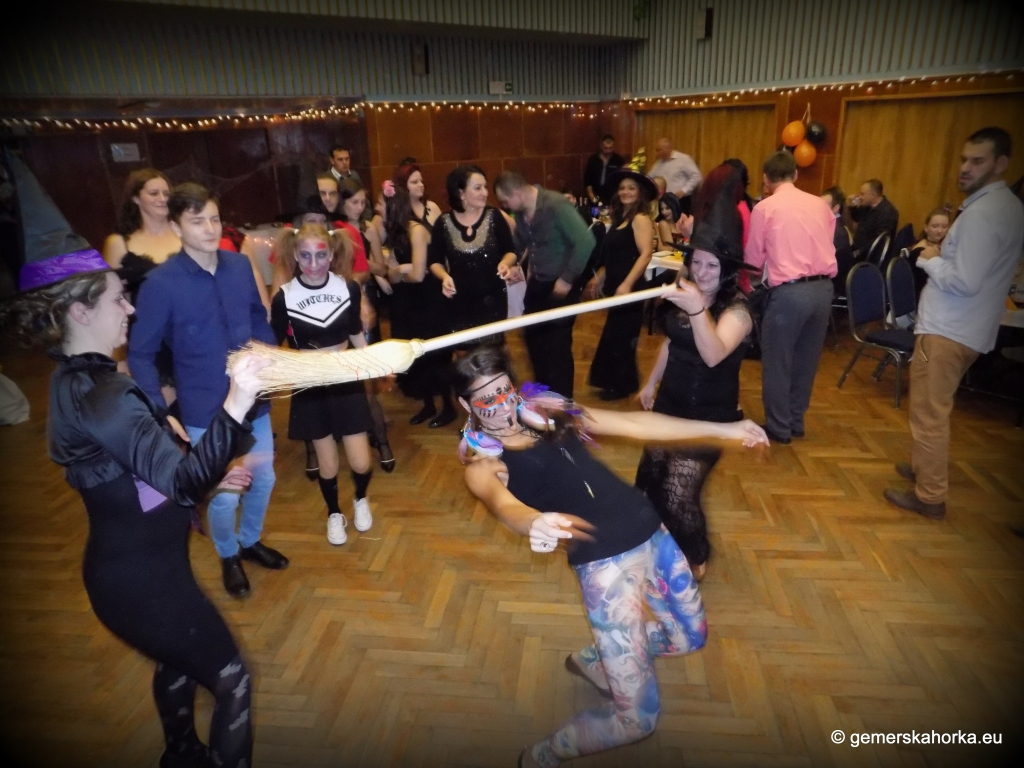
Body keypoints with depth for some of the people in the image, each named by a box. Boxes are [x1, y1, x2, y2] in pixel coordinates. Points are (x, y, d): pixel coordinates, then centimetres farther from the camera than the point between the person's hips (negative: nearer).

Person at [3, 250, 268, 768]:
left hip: (133, 564, 10)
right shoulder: (100, 395, -27)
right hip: (142, 576, -10)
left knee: (177, 661, 32)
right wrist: (234, 408, -47)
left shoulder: (75, 381, 5)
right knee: (231, 679, 4)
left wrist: (209, 477, 12)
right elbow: (180, 482, -37)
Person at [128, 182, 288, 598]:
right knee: (224, 495, 7)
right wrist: (159, 412, -15)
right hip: (206, 411, -4)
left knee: (263, 480, 19)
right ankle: (228, 557, 38)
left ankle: (251, 541, 47)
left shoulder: (240, 265, -3)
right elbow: (140, 354, -9)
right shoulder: (160, 283, -15)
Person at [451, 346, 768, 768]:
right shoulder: (483, 463, -5)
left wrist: (723, 429, 7)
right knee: (637, 718, -8)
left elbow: (634, 423, 9)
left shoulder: (549, 413, 10)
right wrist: (535, 523, -52)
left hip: (651, 531, 7)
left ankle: (594, 659, 44)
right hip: (603, 561, -7)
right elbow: (502, 502, -28)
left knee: (689, 638, 25)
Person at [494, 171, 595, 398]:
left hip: (560, 286, -8)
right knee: (533, 336, 17)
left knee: (558, 344, -1)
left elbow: (585, 242, -24)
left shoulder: (556, 205, -21)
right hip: (536, 283, 8)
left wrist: (567, 278, -22)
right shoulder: (520, 211, 1)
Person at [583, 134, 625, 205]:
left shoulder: (619, 161, 2)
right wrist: (592, 198, -1)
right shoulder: (592, 160, 6)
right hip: (596, 201, 2)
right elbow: (587, 181, 7)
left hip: (613, 201, -1)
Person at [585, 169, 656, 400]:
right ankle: (617, 381, 24)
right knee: (616, 335, 13)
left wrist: (626, 285, -28)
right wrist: (597, 279, 17)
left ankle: (622, 385, 11)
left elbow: (646, 254, -21)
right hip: (616, 287, 8)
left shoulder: (640, 219, -10)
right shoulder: (619, 219, 16)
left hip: (630, 288, -8)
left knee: (618, 336, -2)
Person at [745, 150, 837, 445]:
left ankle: (778, 428, 15)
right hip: (823, 288, 5)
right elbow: (826, 246, 16)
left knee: (777, 360, 8)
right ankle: (795, 422, 30)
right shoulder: (820, 205, 12)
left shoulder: (765, 207, 0)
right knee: (807, 358, 17)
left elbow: (754, 260, 6)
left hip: (789, 291, -5)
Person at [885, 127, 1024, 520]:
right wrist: (941, 258, 8)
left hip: (947, 329, -10)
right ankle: (924, 467, 37)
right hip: (967, 328, 10)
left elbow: (965, 282, -24)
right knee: (935, 409, 22)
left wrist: (928, 260, -9)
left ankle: (930, 496, 7)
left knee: (928, 414, -2)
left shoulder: (981, 213, -19)